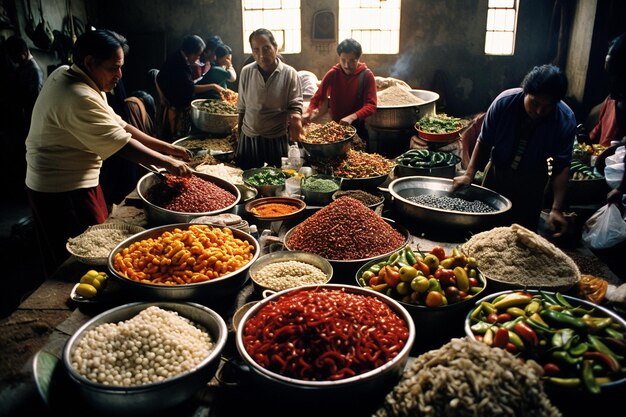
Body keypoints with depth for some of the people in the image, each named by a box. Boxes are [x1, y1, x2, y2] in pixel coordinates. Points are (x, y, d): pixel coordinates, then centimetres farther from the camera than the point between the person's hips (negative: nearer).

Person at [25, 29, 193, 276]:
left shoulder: (65, 75, 6)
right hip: (64, 192, -10)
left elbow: (116, 125, 4)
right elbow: (122, 144, -24)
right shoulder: (80, 99, -27)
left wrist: (165, 147, -1)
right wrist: (168, 163, -15)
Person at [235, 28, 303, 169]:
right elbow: (241, 106, 7)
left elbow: (295, 105, -6)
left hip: (277, 139, -2)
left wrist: (295, 117, -28)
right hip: (248, 137, 2)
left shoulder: (289, 73, -9)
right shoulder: (246, 72, -2)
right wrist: (239, 131, 11)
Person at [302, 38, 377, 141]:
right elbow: (318, 97, -5)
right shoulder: (332, 74, -8)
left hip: (358, 128, -1)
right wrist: (310, 112, -26)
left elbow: (371, 105, -18)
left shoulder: (367, 75, -13)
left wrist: (352, 117, -35)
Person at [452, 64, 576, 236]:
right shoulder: (504, 102, -24)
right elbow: (484, 141, -13)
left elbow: (561, 166, -19)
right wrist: (469, 174, -21)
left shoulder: (566, 120, -23)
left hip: (531, 183, 0)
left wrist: (556, 209, -26)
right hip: (497, 173, 1)